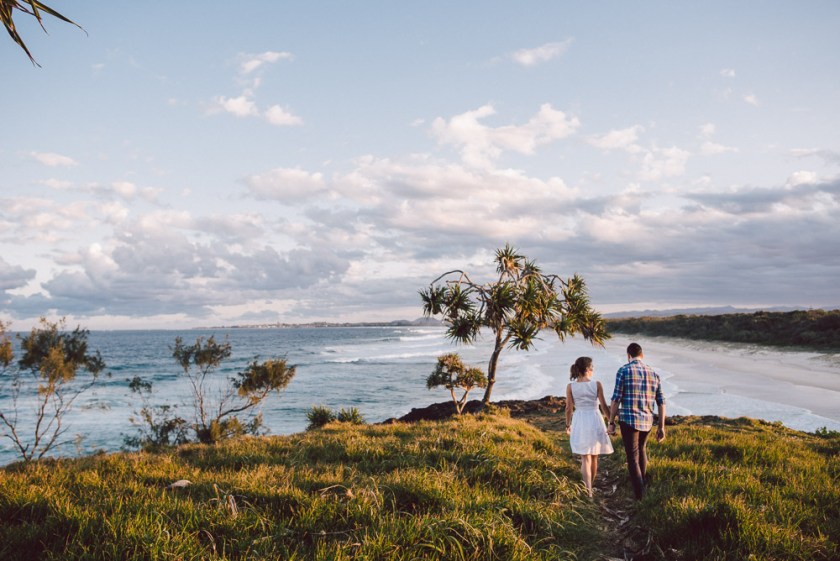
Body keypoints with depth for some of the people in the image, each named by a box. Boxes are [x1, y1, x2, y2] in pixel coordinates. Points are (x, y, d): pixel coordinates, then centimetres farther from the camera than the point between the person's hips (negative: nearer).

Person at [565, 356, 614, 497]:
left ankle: (588, 490, -9)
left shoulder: (570, 386, -4)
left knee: (585, 458, 3)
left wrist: (568, 425, 12)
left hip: (579, 422, 0)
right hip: (595, 421, 0)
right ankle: (590, 487, 28)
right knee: (594, 457, 15)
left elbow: (569, 408, 0)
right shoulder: (597, 385, -7)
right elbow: (604, 406, -4)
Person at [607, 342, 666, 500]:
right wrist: (661, 426, 12)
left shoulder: (624, 371, -7)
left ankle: (640, 496, -6)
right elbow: (661, 402, 7)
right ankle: (642, 480, 45)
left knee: (632, 458, 0)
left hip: (628, 420, -5)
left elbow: (616, 399, -11)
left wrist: (611, 423, -5)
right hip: (647, 422, 5)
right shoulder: (653, 373, 8)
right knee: (641, 448, 31)